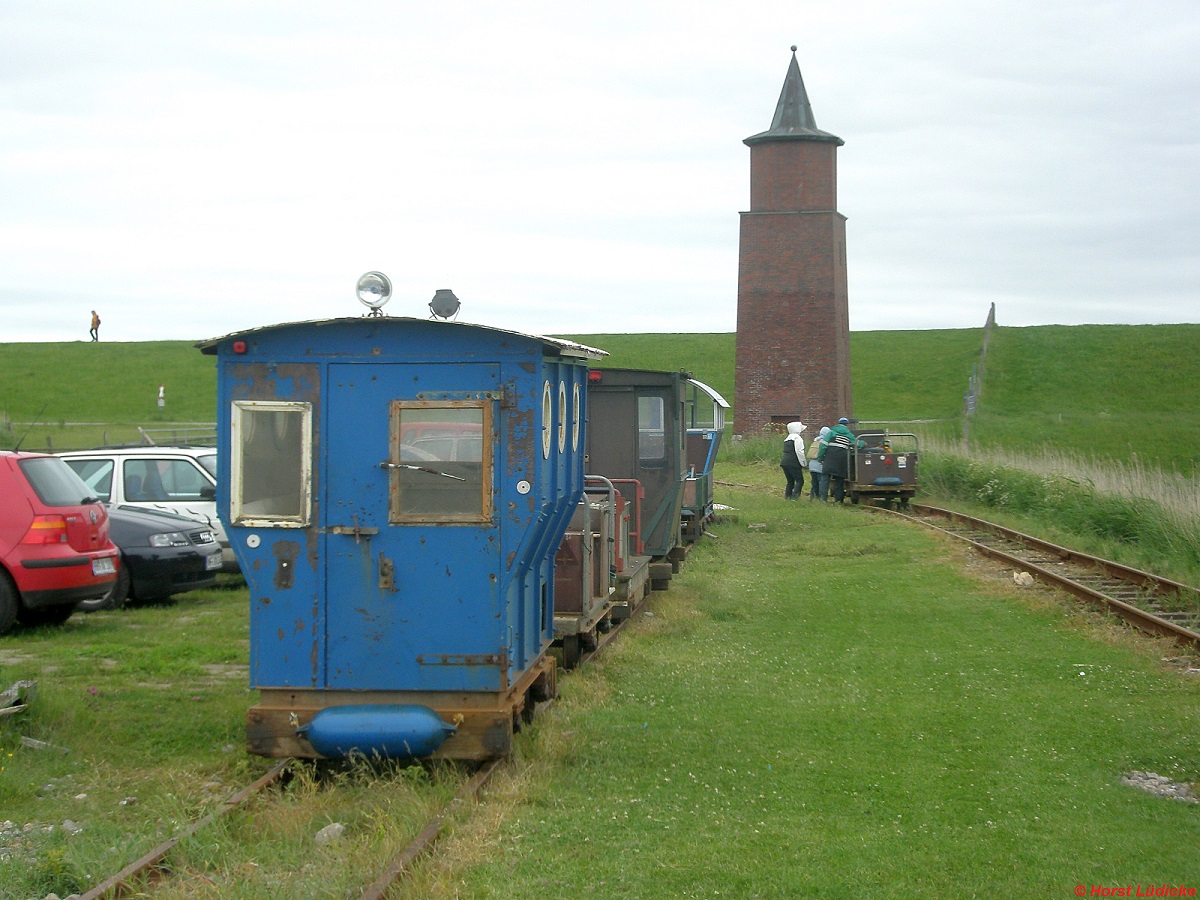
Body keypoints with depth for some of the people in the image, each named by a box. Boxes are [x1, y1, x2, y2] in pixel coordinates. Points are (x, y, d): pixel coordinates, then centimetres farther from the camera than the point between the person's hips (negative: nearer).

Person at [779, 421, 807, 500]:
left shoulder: (787, 439, 20)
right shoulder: (797, 438, -8)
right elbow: (799, 452, -16)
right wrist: (804, 463, -9)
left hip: (784, 462, 8)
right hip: (793, 464, -8)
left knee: (790, 481, 15)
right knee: (799, 481, -4)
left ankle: (787, 497, 10)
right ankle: (794, 497, -16)